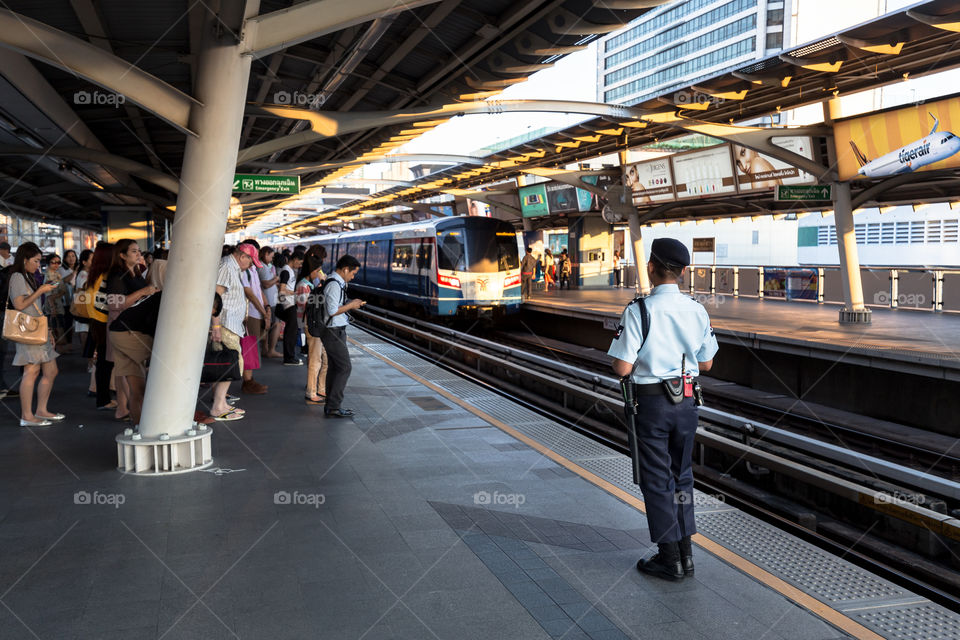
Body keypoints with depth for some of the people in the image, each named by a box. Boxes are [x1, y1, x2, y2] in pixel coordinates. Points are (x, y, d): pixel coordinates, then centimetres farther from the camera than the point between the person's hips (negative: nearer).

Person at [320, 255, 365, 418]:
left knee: (334, 367, 13)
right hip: (334, 332, -11)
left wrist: (350, 304, 11)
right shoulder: (334, 285, -19)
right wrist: (350, 305, -11)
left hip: (336, 331, 11)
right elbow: (332, 311, -23)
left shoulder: (336, 283, 13)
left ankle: (331, 406, 18)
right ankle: (333, 407, -5)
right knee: (344, 367, -7)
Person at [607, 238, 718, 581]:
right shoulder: (697, 310, -1)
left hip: (650, 401, -5)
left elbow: (623, 367, -18)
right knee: (681, 476, 18)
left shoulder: (638, 311, -17)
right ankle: (685, 554, 26)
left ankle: (670, 559, 15)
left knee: (657, 480, 7)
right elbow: (706, 363, 7)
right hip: (685, 401, 5)